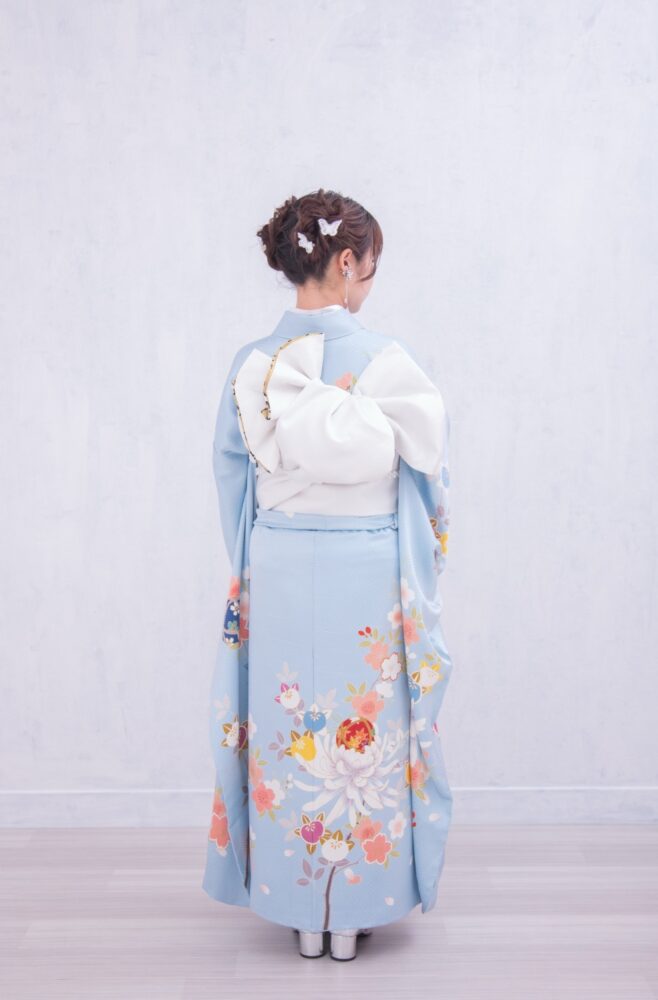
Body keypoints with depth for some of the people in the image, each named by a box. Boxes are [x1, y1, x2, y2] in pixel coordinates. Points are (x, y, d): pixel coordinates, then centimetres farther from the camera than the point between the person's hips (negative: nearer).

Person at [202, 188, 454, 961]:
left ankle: (299, 911, 24)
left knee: (288, 734, 13)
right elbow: (427, 464, -3)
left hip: (277, 576, 3)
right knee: (363, 735, 10)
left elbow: (231, 475, 4)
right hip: (366, 579, -3)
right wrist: (426, 550, 13)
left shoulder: (252, 364, -2)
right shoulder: (385, 360, -12)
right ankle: (355, 909, 22)